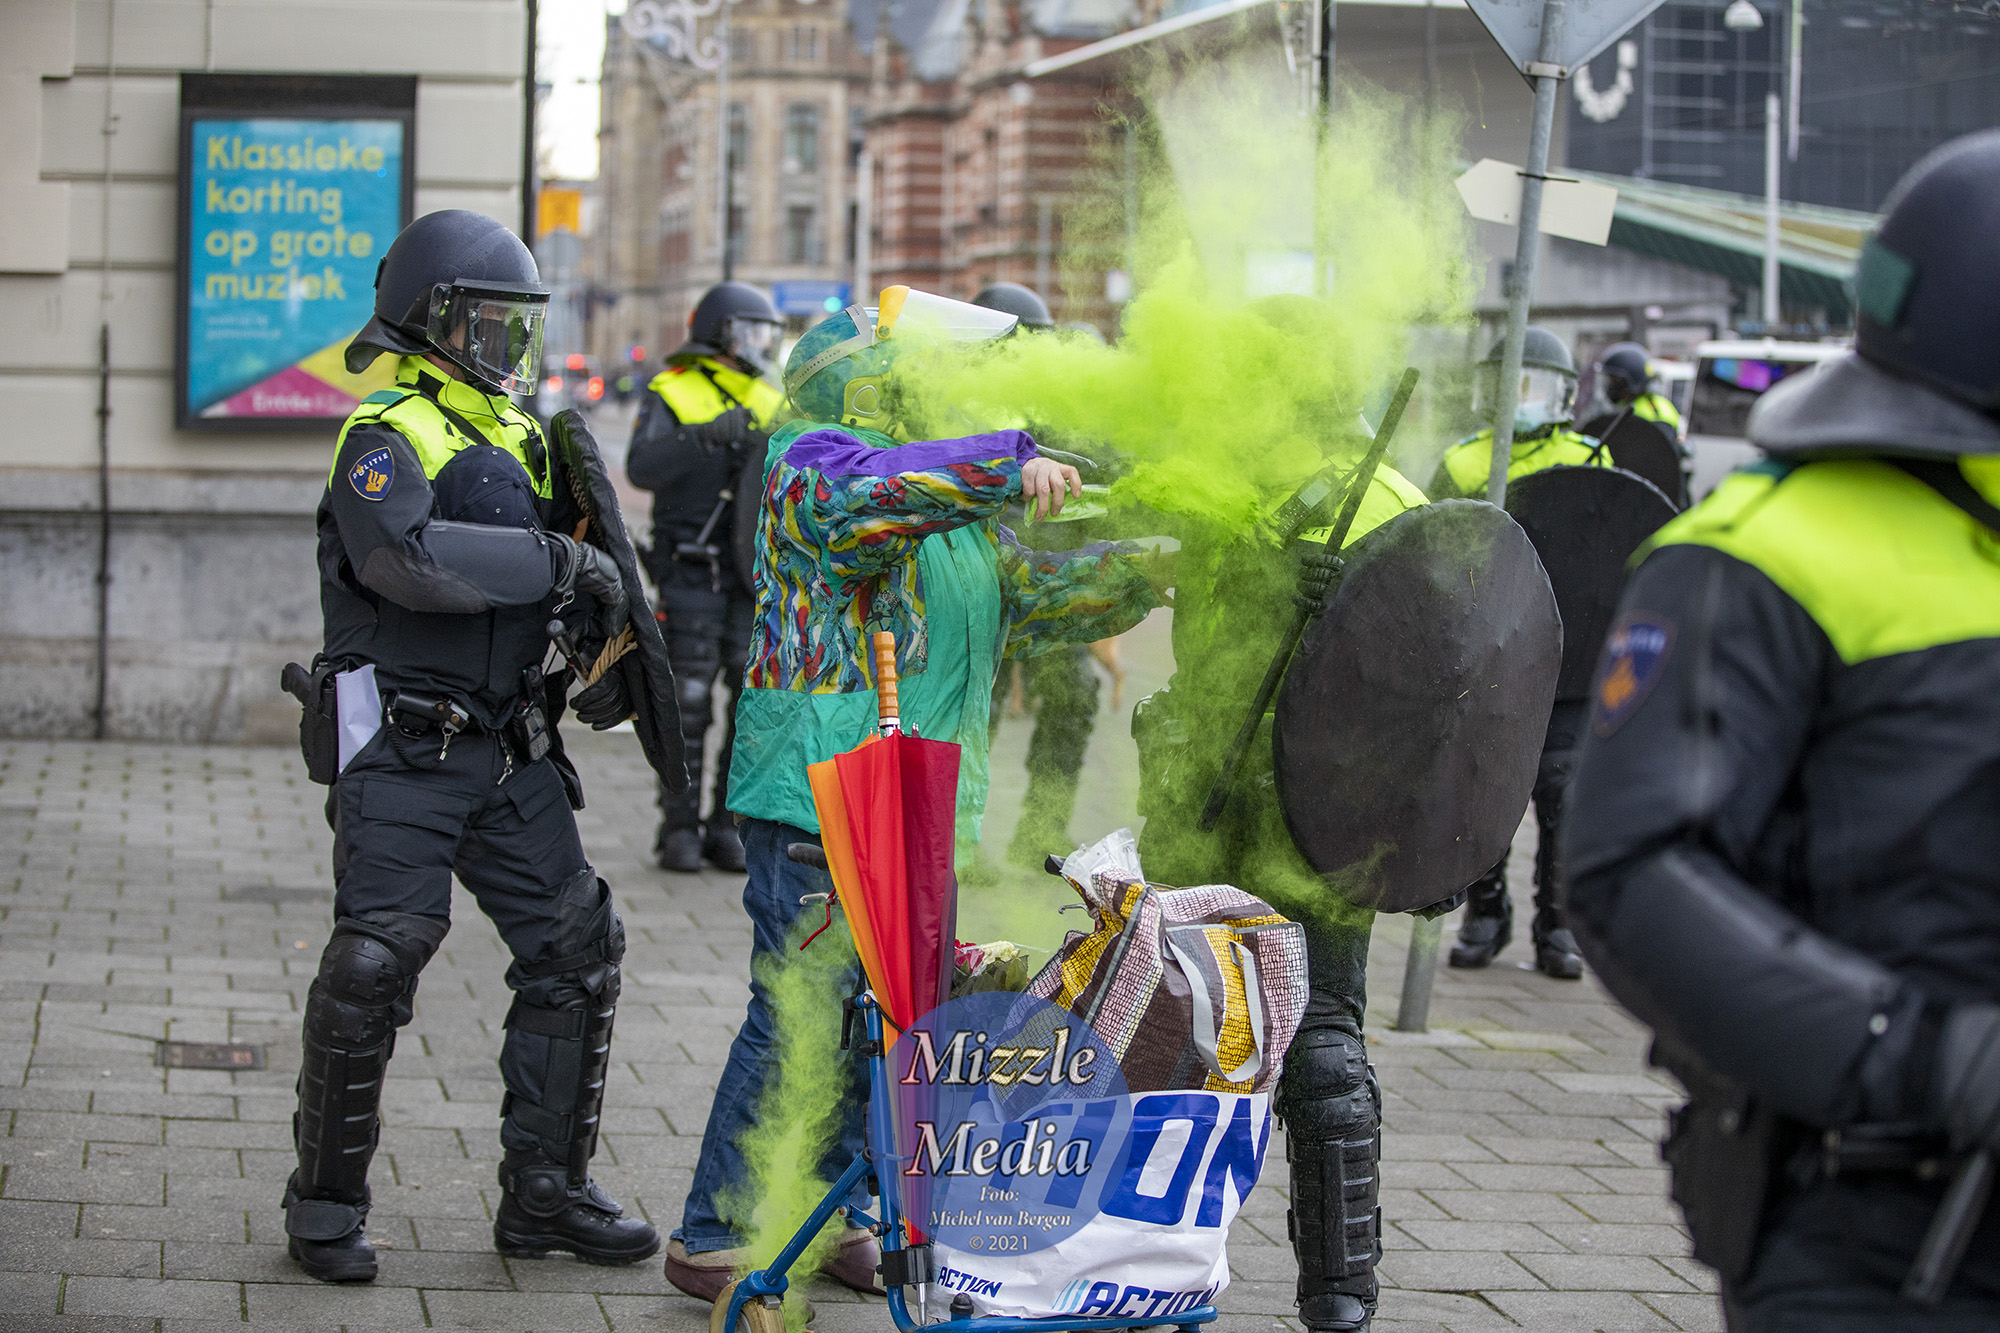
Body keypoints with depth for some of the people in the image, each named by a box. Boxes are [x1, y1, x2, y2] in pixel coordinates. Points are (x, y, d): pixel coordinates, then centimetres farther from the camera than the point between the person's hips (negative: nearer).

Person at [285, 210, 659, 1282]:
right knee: (373, 964, -10)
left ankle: (545, 1192, 16)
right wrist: (559, 562, -25)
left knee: (575, 950, 6)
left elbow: (578, 572, 27)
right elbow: (408, 557, -29)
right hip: (405, 750, -8)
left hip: (511, 751, 8)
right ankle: (326, 1204, 4)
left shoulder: (517, 437, 17)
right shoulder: (388, 435, -9)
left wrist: (612, 650, 8)